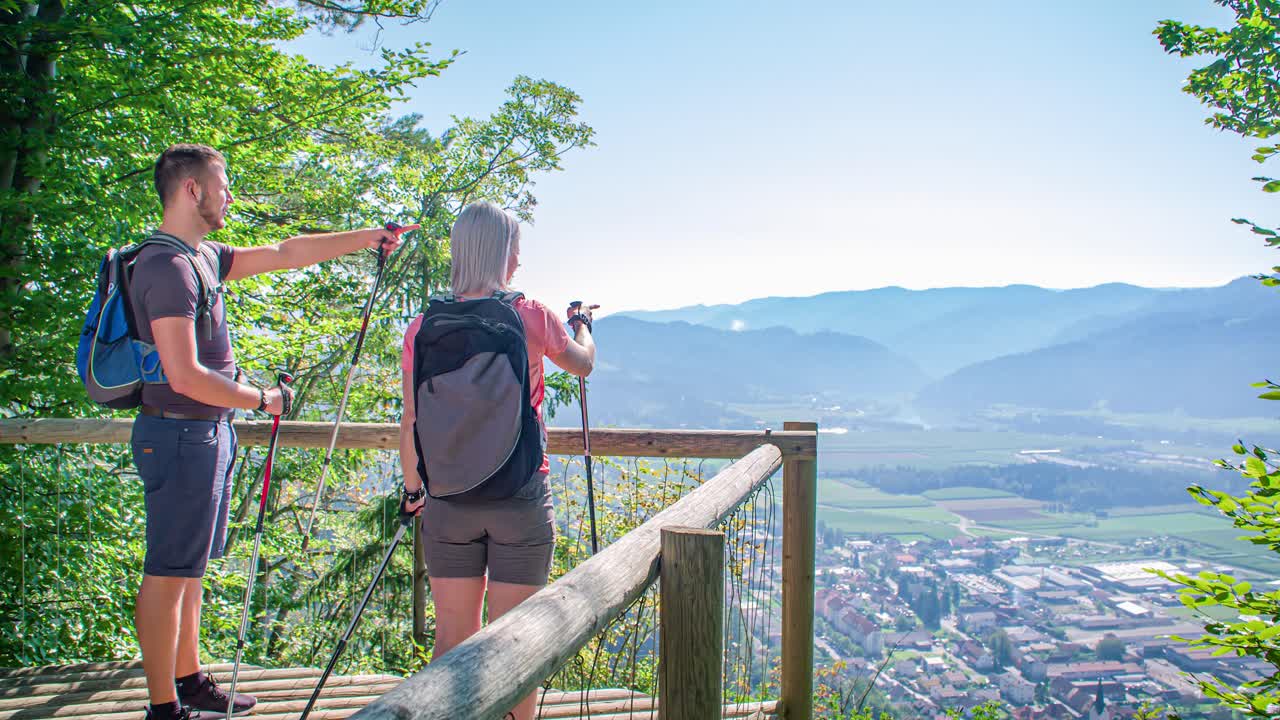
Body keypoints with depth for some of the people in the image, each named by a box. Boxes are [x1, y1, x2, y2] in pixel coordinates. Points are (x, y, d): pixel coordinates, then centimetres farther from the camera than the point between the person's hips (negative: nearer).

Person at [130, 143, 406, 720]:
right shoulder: (168, 266, -18)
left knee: (188, 567, 16)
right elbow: (186, 377, -24)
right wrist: (262, 400, -11)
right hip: (182, 434, -10)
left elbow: (284, 252, 17)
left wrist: (369, 238, 19)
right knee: (168, 574, -1)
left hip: (206, 432, 10)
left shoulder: (201, 256, 12)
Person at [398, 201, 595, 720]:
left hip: (449, 498, 2)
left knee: (453, 637, 13)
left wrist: (412, 489, 17)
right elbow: (583, 363, 13)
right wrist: (582, 322, 34)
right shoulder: (532, 317, -6)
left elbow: (411, 425, 2)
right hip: (520, 496, -2)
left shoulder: (425, 328, -1)